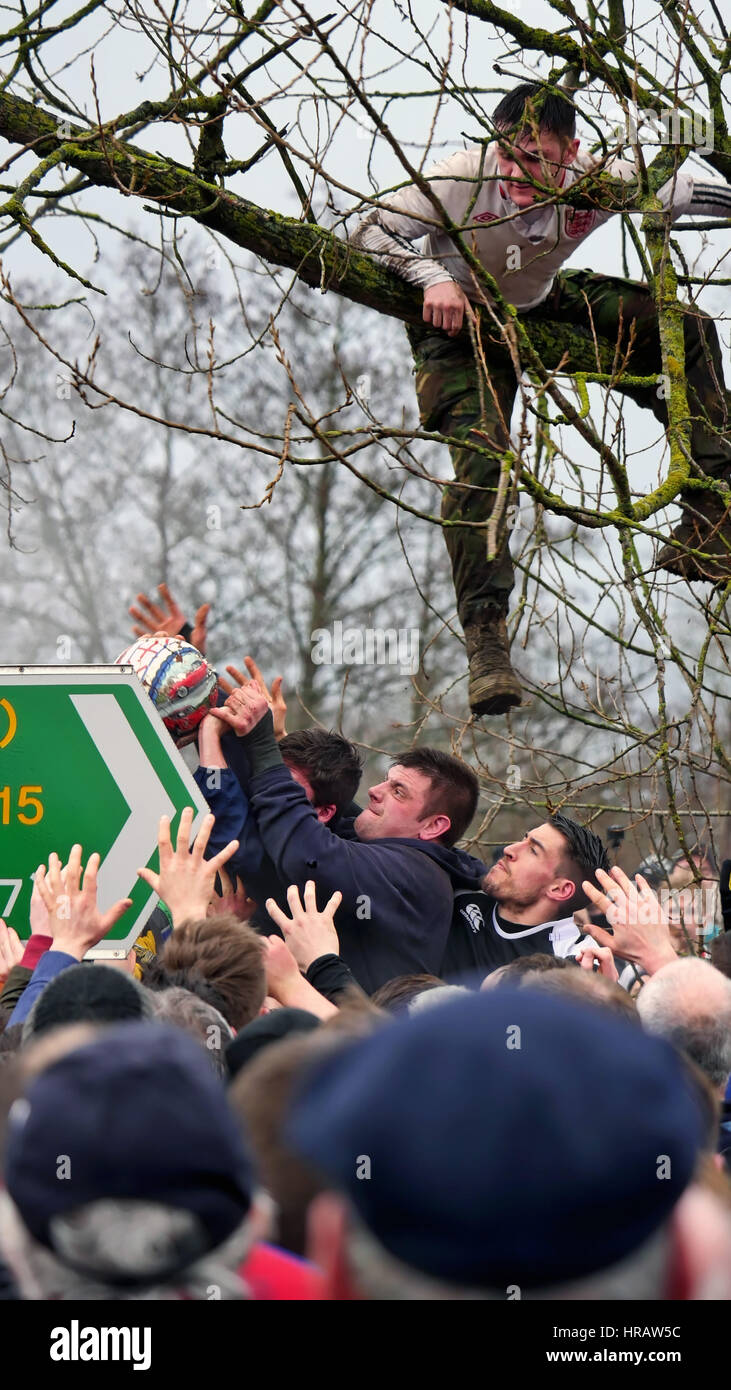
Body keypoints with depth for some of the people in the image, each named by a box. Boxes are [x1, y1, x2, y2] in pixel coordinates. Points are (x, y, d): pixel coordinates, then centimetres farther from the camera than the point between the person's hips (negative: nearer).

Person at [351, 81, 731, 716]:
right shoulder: (462, 179, -32)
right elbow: (371, 233, -24)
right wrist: (432, 277, -37)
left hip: (545, 305, 3)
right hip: (461, 320, -3)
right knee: (479, 462, -23)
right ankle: (485, 635, -19)